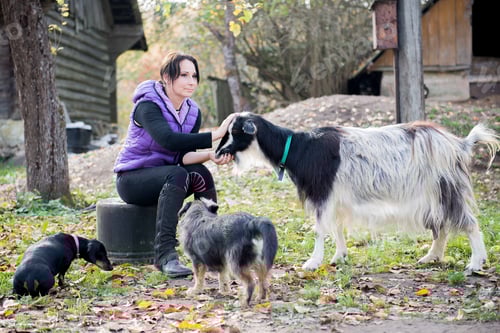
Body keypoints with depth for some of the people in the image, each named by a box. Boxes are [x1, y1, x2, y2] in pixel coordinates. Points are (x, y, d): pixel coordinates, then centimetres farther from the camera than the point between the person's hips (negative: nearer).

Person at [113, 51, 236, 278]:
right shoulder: (148, 106, -20)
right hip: (132, 179, -6)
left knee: (200, 173, -25)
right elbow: (169, 140, -38)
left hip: (163, 176, 6)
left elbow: (184, 155, -10)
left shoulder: (193, 112, 1)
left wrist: (209, 155, -33)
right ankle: (165, 254, -39)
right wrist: (216, 134, -44)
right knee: (178, 174, -35)